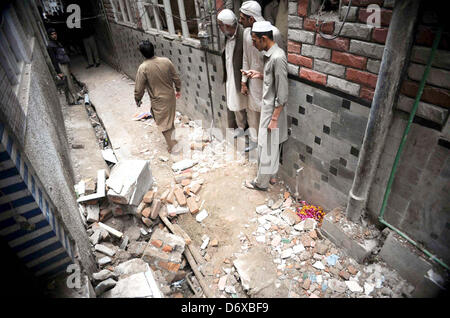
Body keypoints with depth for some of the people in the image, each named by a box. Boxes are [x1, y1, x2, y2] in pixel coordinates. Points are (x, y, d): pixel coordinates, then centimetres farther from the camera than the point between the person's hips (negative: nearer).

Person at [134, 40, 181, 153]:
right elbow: (176, 78, 0)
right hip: (171, 97, 4)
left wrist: (137, 100, 4)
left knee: (163, 123, 11)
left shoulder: (143, 68, -20)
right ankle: (172, 139, 41)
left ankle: (171, 146, 18)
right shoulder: (166, 61, -10)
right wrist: (178, 90, 16)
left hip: (158, 100, -4)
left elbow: (139, 89, -14)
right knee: (170, 119, 23)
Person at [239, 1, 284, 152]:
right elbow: (245, 58, 7)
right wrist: (244, 82, 8)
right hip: (253, 81, 6)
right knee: (252, 110, 17)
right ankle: (254, 140, 38)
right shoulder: (247, 32, -2)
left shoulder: (273, 33, -22)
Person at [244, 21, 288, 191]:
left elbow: (282, 94, -24)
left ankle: (261, 182, 22)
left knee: (267, 148, 5)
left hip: (273, 111, -10)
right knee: (265, 146, 21)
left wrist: (274, 119, -21)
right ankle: (265, 175, 40)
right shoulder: (269, 54, 6)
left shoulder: (278, 57, -24)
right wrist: (259, 75, 3)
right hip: (267, 107, 10)